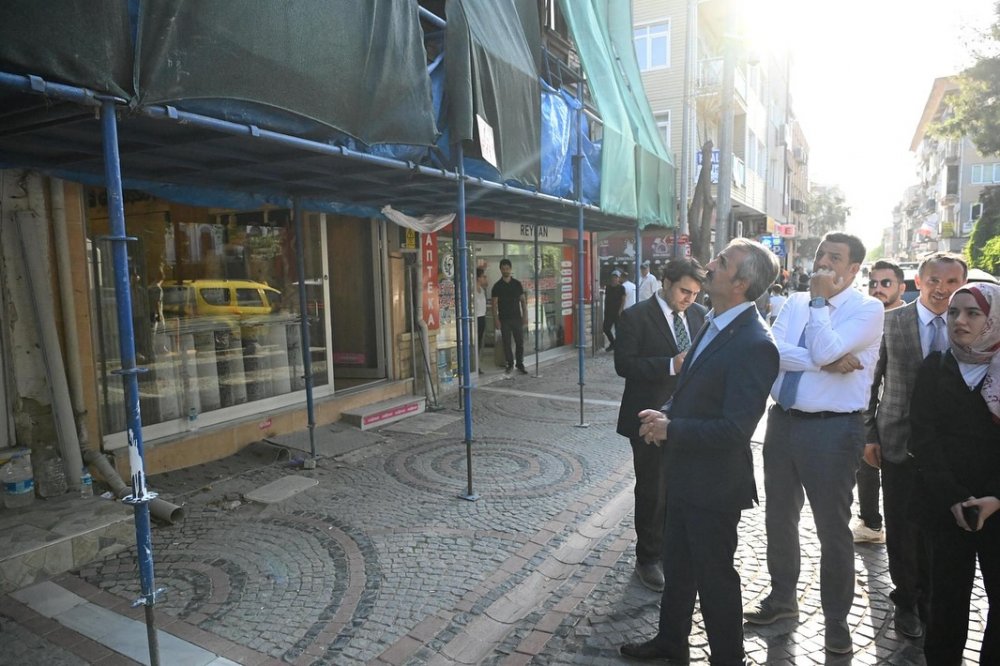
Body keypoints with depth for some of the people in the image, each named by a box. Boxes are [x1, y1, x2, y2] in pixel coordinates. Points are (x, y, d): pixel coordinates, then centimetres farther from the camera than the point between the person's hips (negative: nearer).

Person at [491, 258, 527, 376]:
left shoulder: (517, 283, 5)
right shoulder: (497, 286, 0)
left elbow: (522, 300, 9)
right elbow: (494, 304, -2)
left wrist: (525, 315, 1)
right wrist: (496, 320, -9)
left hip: (517, 318, 2)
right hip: (504, 319, -1)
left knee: (520, 342, 2)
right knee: (506, 343, 3)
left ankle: (520, 365, 12)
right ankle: (509, 364, 16)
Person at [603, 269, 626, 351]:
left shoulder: (621, 288, -3)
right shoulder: (608, 287, 10)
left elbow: (623, 300, -5)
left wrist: (620, 310, -14)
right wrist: (605, 310, 11)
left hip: (617, 312, -4)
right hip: (609, 312, 4)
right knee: (606, 328, 1)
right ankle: (612, 343, 21)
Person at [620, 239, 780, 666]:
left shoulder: (753, 345, -25)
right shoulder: (712, 323, 4)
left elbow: (735, 428, -27)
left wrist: (671, 430, -20)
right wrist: (665, 415, -3)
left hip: (714, 485, -9)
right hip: (685, 475, 9)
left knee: (714, 575, 12)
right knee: (677, 565, 24)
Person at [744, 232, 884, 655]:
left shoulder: (868, 309, -8)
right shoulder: (795, 302, 7)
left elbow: (825, 351, -23)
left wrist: (818, 301, -14)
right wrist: (826, 364, -18)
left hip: (833, 430, -5)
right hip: (783, 422, 5)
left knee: (833, 528, 7)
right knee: (779, 518, 17)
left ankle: (836, 620, 28)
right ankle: (782, 597, 38)